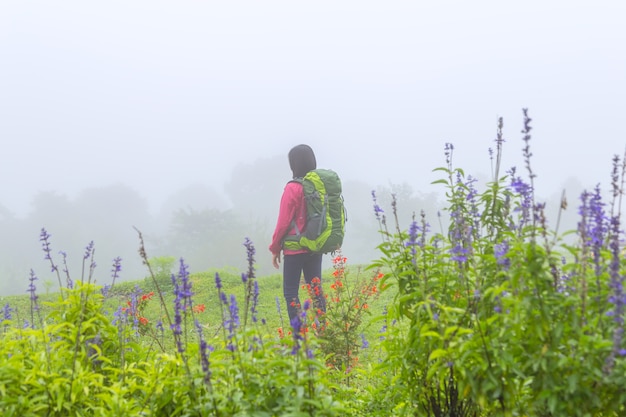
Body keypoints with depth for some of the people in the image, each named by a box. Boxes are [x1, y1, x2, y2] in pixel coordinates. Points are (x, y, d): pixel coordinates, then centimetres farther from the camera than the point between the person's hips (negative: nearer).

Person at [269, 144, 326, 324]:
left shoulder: (293, 188, -13)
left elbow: (283, 222, -10)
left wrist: (275, 248, 0)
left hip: (295, 248, -6)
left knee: (290, 292, 1)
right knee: (316, 288, 12)